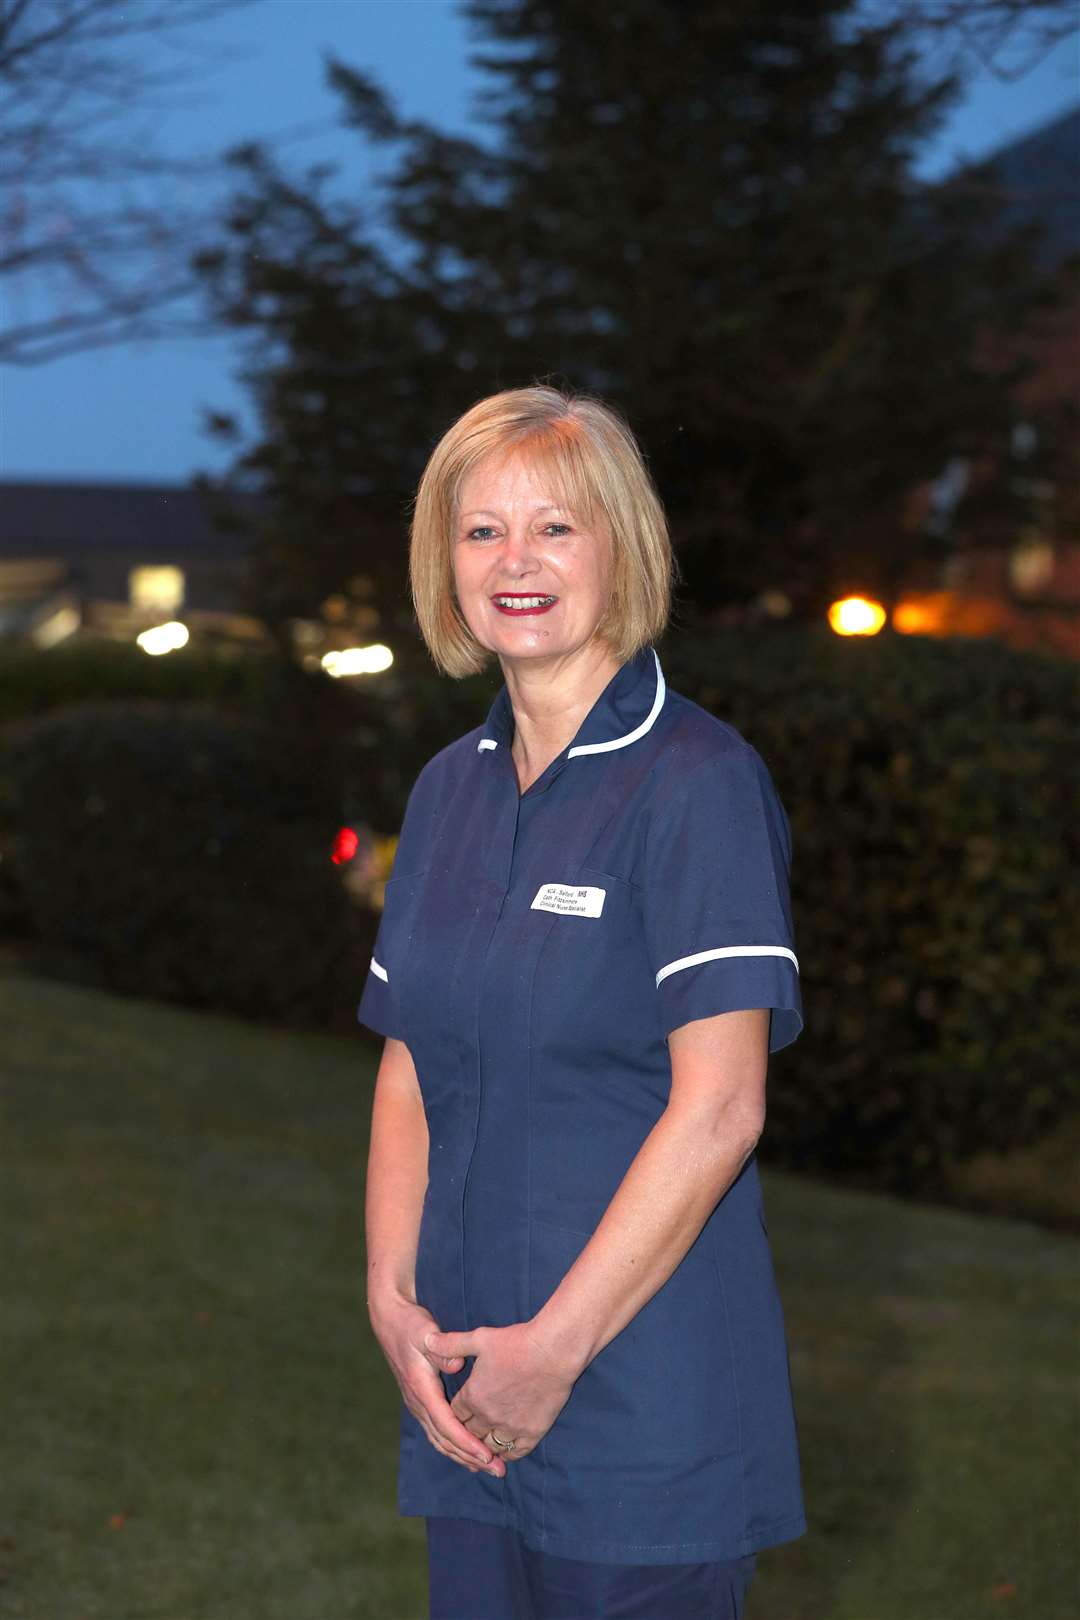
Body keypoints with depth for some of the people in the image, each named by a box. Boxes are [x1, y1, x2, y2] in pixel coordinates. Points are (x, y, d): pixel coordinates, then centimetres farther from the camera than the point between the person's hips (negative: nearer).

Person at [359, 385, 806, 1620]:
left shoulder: (698, 782, -11)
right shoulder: (450, 788, 11)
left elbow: (717, 1106, -17)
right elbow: (409, 1070, 12)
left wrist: (557, 1343, -16)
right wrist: (392, 1295, -2)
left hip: (648, 1391, -6)